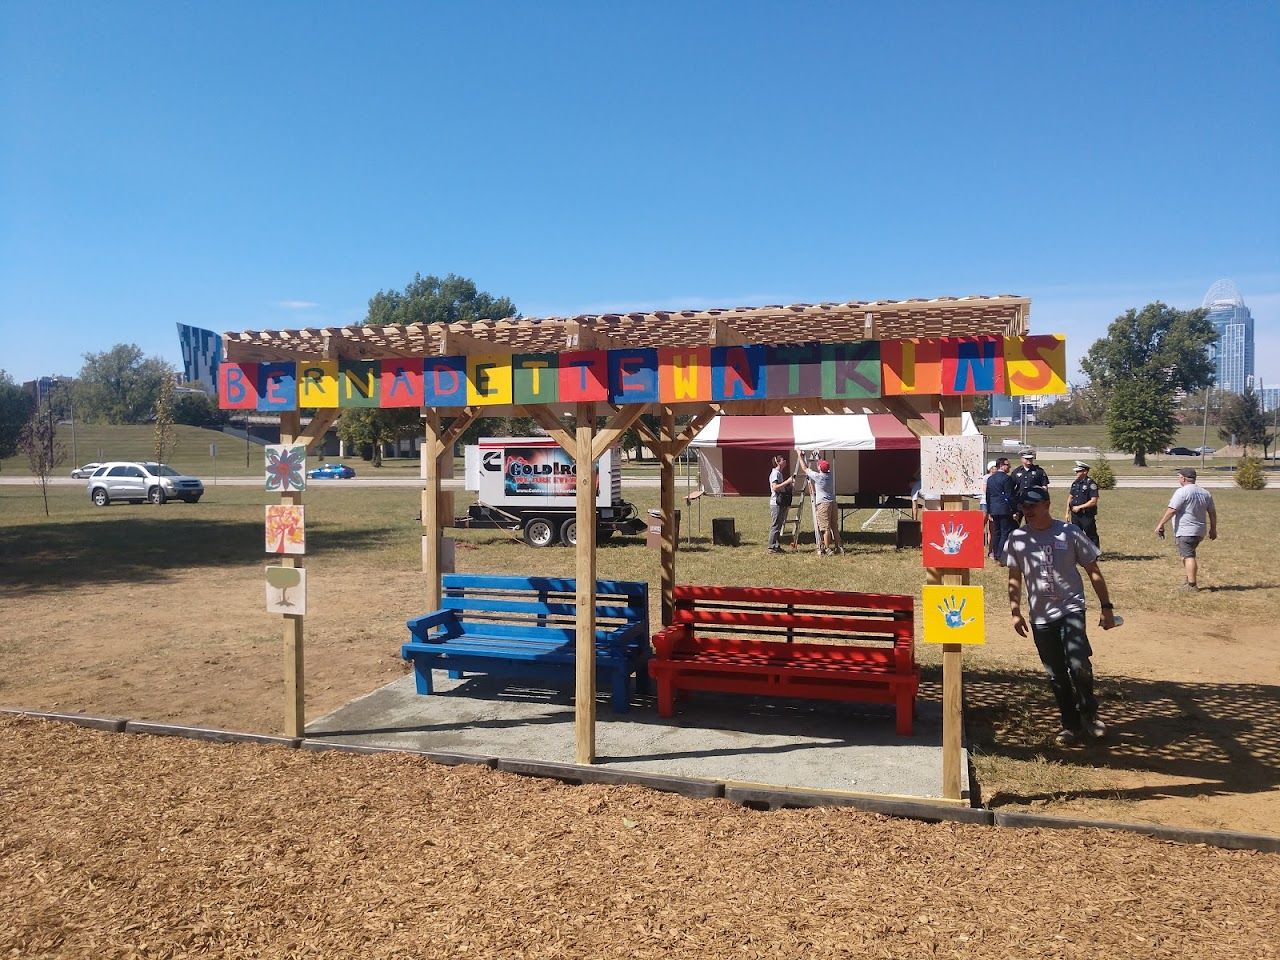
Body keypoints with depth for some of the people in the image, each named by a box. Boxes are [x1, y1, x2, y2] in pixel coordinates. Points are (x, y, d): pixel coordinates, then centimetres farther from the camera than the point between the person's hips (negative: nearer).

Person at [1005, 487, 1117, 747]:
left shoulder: (1070, 533, -4)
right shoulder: (1017, 538, 2)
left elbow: (1093, 571, 1)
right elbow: (1015, 578, 11)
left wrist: (1106, 607, -1)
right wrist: (1015, 612, 7)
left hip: (1071, 609, -3)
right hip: (1040, 617, 3)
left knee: (1078, 664, -18)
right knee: (1056, 675, 8)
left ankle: (1088, 713, 9)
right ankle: (1071, 725, 23)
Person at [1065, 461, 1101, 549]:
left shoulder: (1091, 483, -12)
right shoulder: (1075, 483, 10)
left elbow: (1093, 501, -17)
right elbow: (1071, 498, 17)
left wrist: (1079, 507, -15)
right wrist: (1067, 513, 13)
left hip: (1087, 515, -7)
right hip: (1075, 515, 7)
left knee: (1091, 535, 1)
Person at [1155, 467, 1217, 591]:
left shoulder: (1182, 492, -11)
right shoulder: (1205, 493, 14)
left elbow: (1171, 511, -15)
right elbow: (1212, 513, 18)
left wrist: (1160, 525, -10)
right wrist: (1213, 529, 26)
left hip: (1185, 531, -8)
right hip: (1200, 531, 8)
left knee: (1188, 556, -10)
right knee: (1187, 555, 20)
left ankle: (1192, 585, -14)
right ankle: (1190, 580, 20)